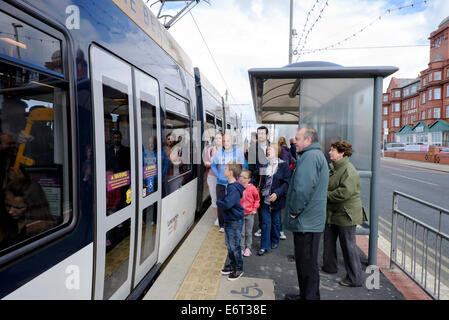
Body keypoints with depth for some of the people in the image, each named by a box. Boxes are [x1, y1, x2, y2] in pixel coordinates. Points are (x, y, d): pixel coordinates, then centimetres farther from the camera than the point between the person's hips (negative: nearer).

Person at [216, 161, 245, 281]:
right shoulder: (230, 185, 5)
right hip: (228, 219, 9)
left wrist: (218, 202, -16)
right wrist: (221, 201, -1)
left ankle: (239, 269, 21)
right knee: (229, 244, 20)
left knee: (235, 246, 4)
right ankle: (231, 265, 36)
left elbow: (227, 204, -34)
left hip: (235, 221, -9)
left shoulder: (234, 188, -25)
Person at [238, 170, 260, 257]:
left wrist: (255, 209, 0)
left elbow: (257, 199, 5)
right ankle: (242, 248, 20)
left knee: (248, 233, 11)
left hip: (249, 214, 0)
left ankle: (248, 248, 25)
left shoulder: (252, 188, -9)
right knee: (241, 232, 6)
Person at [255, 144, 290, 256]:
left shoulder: (283, 165, -6)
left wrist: (277, 193, -17)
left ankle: (275, 241, 36)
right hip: (265, 198, 1)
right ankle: (264, 246, 15)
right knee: (265, 222, 5)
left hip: (276, 199, -1)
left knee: (276, 221, 15)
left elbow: (286, 182, -8)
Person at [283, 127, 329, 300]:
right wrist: (296, 212, 20)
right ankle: (305, 294, 34)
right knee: (304, 261, 21)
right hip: (310, 220, 11)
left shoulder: (310, 156, -18)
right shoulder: (317, 155, 17)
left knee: (307, 264, 3)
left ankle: (310, 296, 17)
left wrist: (294, 211, -16)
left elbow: (303, 188, -29)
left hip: (306, 221, -11)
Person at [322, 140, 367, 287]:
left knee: (348, 245, 0)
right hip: (333, 212, 10)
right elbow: (328, 186, 21)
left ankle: (355, 278, 15)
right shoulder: (333, 167, 10)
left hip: (345, 214, -10)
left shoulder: (349, 170, -20)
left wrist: (327, 195, -18)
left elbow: (345, 192, -30)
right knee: (329, 240, 21)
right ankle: (329, 266, 39)